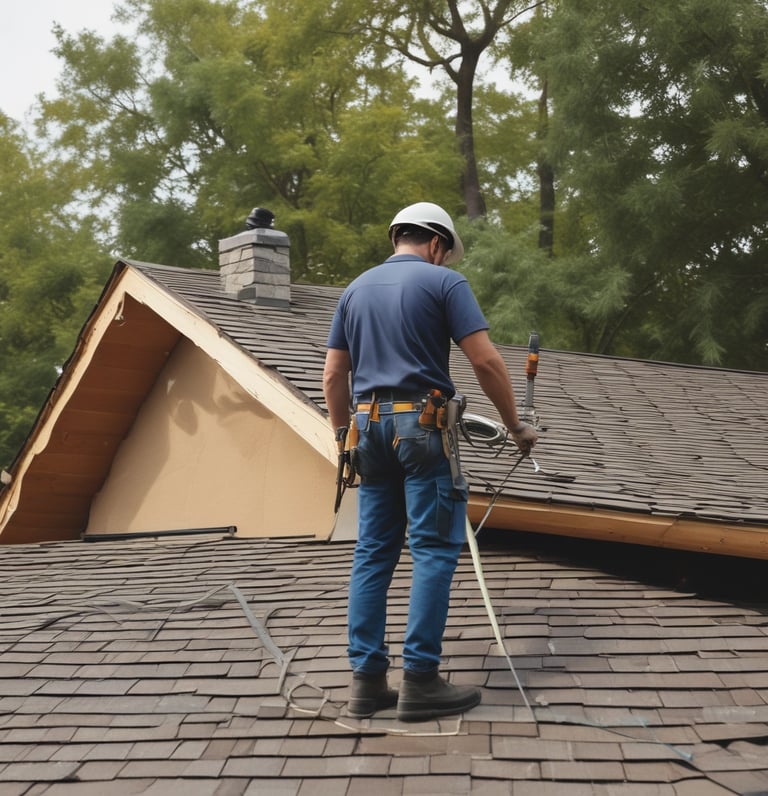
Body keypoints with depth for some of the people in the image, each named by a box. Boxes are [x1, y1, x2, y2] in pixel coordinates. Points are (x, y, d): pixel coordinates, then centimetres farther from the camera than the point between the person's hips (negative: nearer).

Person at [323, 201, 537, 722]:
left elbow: (333, 376, 15)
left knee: (374, 552, 7)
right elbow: (486, 361, -8)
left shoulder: (356, 289, 16)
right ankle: (420, 679, -8)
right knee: (435, 548, -4)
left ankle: (367, 679, 4)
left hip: (369, 425, 6)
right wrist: (516, 426, 1)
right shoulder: (444, 282, 0)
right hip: (423, 425, -6)